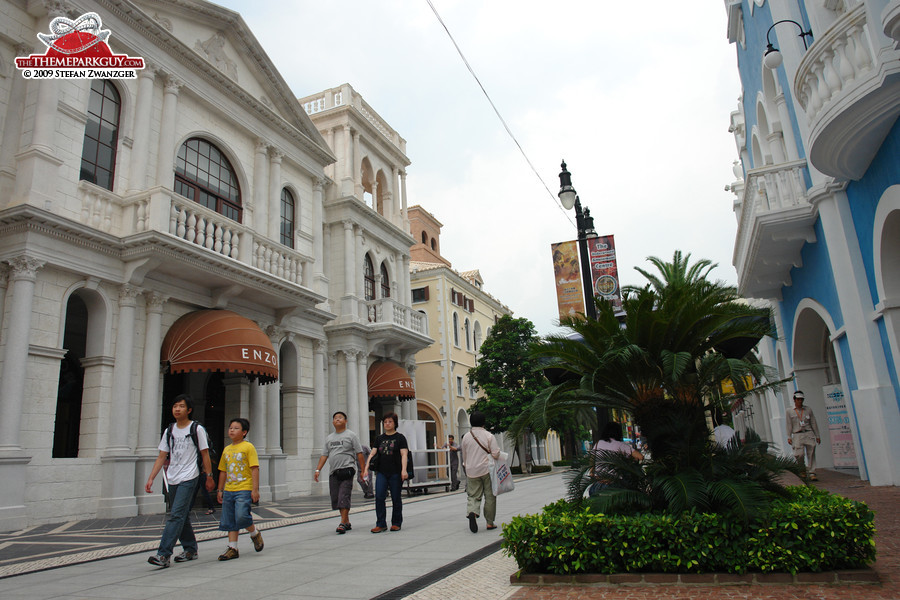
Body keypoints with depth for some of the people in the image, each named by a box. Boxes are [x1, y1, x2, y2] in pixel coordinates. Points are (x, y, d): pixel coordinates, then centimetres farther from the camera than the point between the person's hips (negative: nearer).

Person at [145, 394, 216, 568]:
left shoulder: (197, 429, -4)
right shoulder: (169, 431, 11)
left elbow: (205, 454, -1)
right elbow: (161, 456, 10)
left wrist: (209, 477, -2)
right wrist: (151, 478, 2)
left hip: (189, 478, -6)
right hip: (172, 479, 6)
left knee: (176, 515, -14)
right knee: (182, 516, 13)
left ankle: (163, 555, -16)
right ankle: (190, 550, 25)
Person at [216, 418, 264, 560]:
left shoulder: (248, 447, -6)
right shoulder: (227, 449, 13)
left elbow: (255, 469, -10)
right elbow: (223, 471, 19)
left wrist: (255, 489, -14)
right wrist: (220, 490, 18)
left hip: (244, 489, -6)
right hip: (229, 490, 6)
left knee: (241, 516, -17)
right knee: (230, 521, 7)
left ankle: (255, 534, 10)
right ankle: (232, 549, 15)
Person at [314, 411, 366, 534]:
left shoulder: (351, 435, 2)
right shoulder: (329, 438, 18)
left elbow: (359, 453, -1)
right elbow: (324, 455, 17)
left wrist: (363, 470, -6)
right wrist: (318, 470, 6)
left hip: (346, 471, -6)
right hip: (333, 473, 6)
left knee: (343, 497, -13)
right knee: (335, 499, 7)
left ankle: (343, 523, -11)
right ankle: (347, 522, 18)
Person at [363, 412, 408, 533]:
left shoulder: (400, 437, 1)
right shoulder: (379, 438, 13)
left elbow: (404, 454, -8)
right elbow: (372, 453, 8)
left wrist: (404, 470, -20)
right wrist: (366, 468, -4)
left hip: (395, 473, -3)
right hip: (381, 472, 3)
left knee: (396, 498, 4)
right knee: (379, 497, -7)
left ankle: (396, 523, 18)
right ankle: (381, 524, 1)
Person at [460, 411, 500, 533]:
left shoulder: (466, 437, 3)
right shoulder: (488, 436, -7)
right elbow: (496, 454, -11)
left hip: (472, 471, 2)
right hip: (487, 470, -2)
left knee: (473, 495, 5)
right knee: (490, 496, 8)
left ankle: (472, 512, -24)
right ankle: (490, 522, 12)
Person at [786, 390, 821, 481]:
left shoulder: (808, 409, 12)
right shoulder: (789, 411, 9)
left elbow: (814, 423, 13)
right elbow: (789, 425, 6)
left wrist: (817, 436, 9)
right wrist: (789, 437, -1)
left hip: (809, 434, 2)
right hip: (797, 435, -1)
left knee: (811, 454, -6)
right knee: (799, 454, -12)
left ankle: (812, 473, -4)